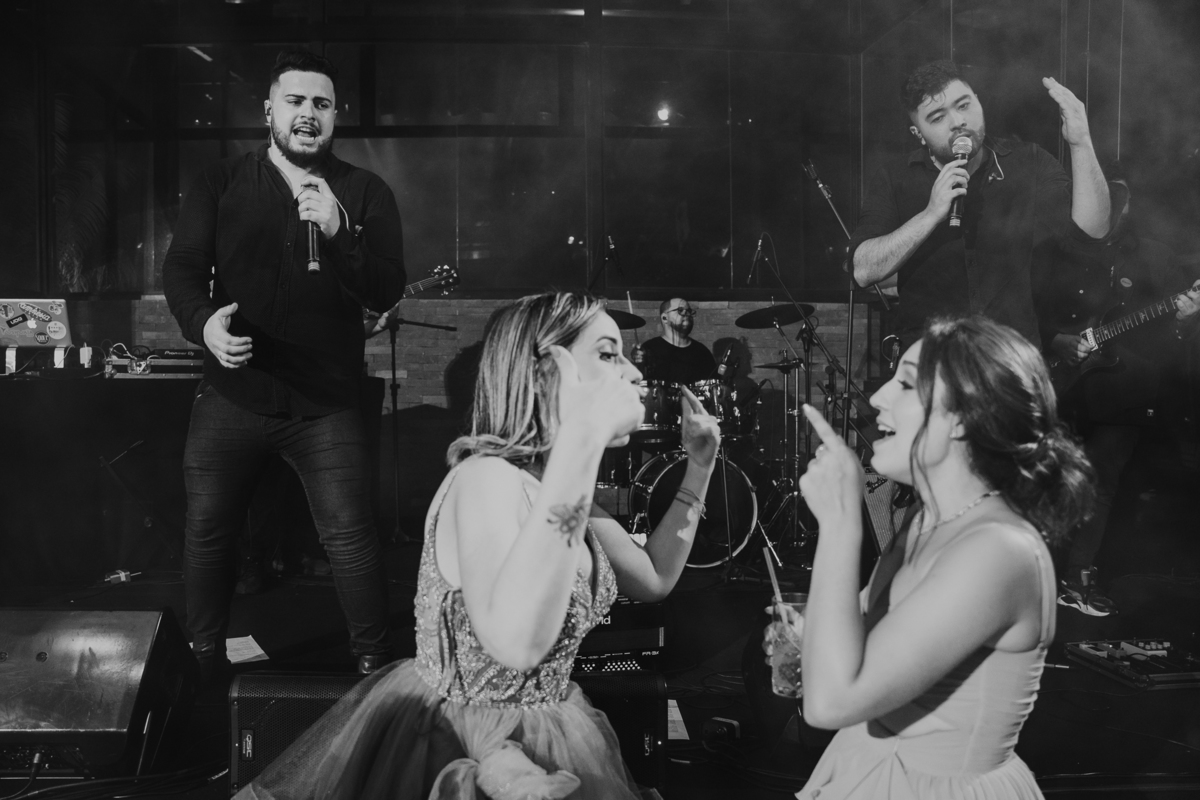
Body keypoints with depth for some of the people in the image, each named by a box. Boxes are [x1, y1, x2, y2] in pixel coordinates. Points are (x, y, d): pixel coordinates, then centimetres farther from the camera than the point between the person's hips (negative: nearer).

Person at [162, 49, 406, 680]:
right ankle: (204, 662, 33)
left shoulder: (366, 194, 2)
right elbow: (180, 267, 1)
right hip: (232, 394, 2)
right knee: (206, 532, 11)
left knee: (350, 538, -4)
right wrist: (203, 322, -21)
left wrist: (338, 232, -23)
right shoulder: (220, 185, 7)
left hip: (327, 403, -2)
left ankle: (374, 665, 15)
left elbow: (387, 292, -7)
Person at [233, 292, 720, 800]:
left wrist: (699, 467, 3)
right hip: (459, 749, -8)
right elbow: (517, 643, -44)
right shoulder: (488, 478, -26)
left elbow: (654, 579, 11)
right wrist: (581, 439, -45)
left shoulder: (556, 486, 0)